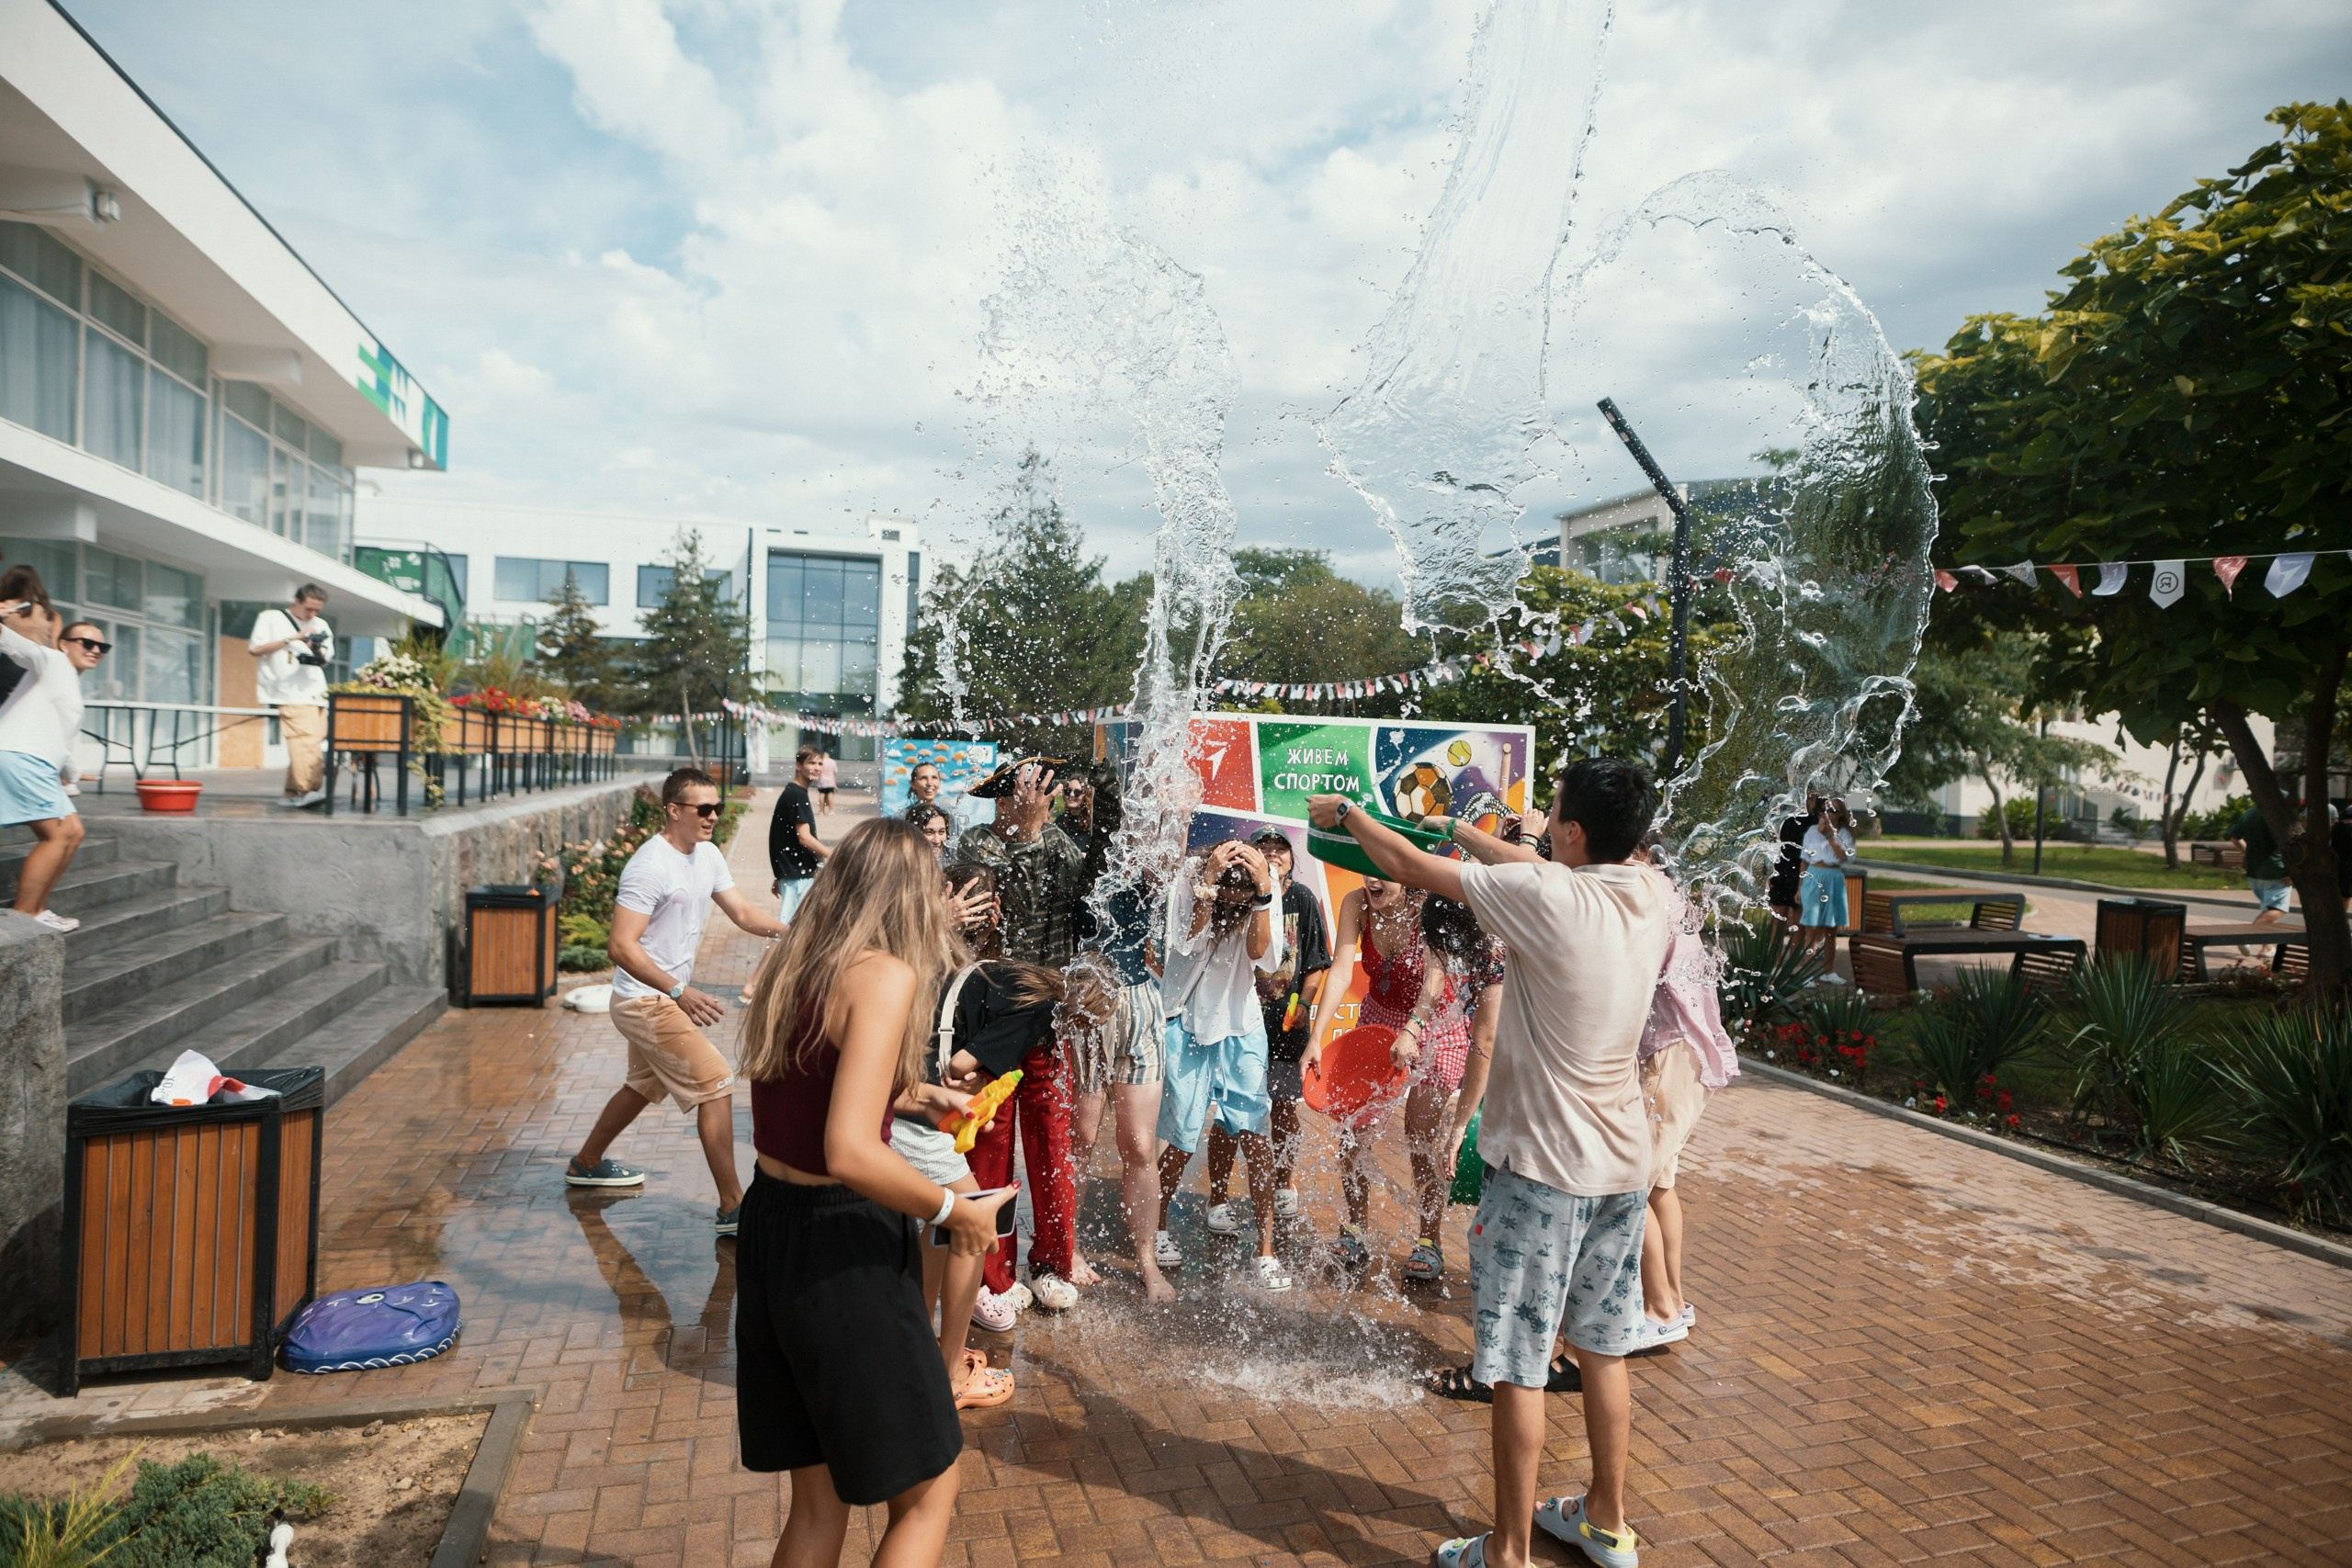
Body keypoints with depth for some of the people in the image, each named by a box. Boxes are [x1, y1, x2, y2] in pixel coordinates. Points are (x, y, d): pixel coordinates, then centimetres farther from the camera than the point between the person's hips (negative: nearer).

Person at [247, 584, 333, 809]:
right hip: (291, 692, -5)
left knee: (301, 744, -1)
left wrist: (318, 651, -6)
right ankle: (310, 789, -29)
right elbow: (255, 649, -2)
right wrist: (291, 639, -9)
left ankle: (293, 793, 3)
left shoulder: (320, 626, 20)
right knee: (307, 740, -22)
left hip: (316, 693, 5)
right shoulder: (271, 619, 7)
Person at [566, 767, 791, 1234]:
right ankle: (733, 1207, -8)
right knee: (716, 1084, -13)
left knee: (645, 1086, 26)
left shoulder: (708, 855, 5)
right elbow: (621, 947, -26)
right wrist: (680, 992, -32)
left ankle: (586, 1164, 47)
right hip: (644, 999, -10)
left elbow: (742, 912, 6)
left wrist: (785, 931, -13)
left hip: (664, 997, 10)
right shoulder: (651, 865, -23)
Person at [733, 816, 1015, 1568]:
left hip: (771, 1229, 8)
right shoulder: (886, 976, -19)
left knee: (818, 1500, 22)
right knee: (927, 1493, 11)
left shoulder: (787, 967, 6)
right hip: (843, 1252, -8)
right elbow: (851, 1154, -29)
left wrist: (918, 1093, 31)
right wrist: (956, 1210, -15)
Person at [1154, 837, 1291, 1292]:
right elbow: (1188, 942, -24)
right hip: (1186, 1021, -2)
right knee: (1182, 1142, 1)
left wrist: (1263, 891, -31)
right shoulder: (1187, 879, -13)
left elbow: (1260, 953, -20)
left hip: (1240, 1025, 2)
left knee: (1255, 1135, -6)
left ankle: (1266, 1250, 4)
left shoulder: (1265, 889, -9)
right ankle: (1157, 1230, 27)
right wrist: (1207, 885, -34)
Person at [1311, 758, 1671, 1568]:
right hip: (1623, 1164, 7)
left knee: (1519, 1364, 5)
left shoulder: (1547, 897, -21)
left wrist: (1347, 813, 6)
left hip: (1542, 1166, -7)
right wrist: (1463, 829, 27)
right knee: (1602, 1348, 20)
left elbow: (1412, 867, -10)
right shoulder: (1649, 895, -2)